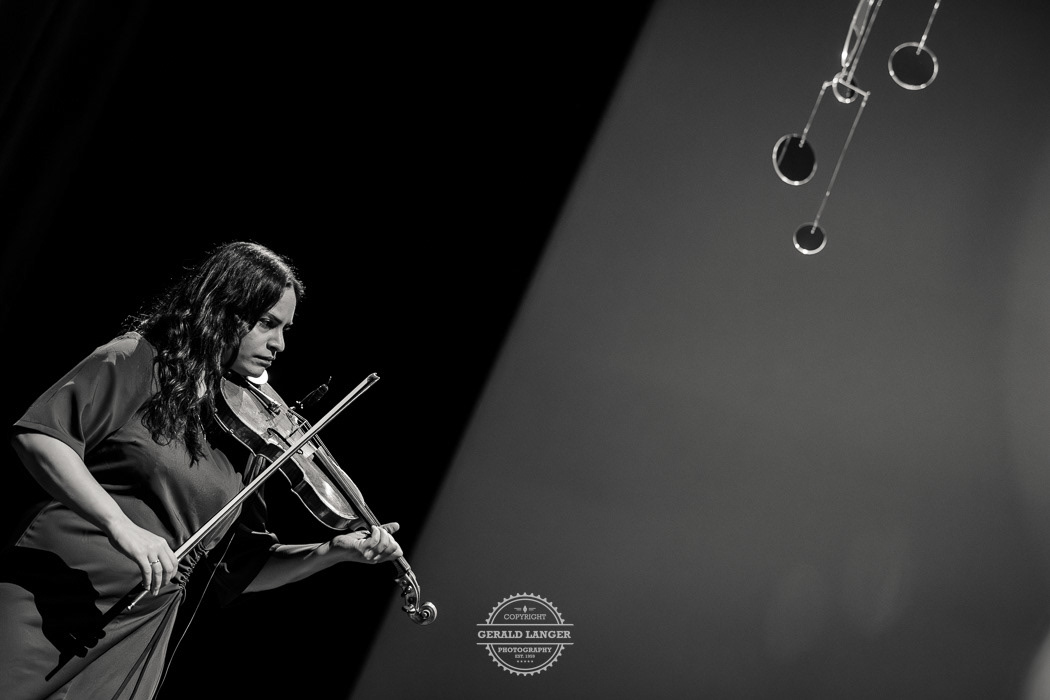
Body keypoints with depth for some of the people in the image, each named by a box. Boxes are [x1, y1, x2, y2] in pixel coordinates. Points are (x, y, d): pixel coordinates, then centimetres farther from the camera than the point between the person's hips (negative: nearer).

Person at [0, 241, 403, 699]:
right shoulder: (140, 361, -5)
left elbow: (241, 567, 11)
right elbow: (37, 434, -18)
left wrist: (336, 551, -3)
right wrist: (120, 525, -26)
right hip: (45, 600, -4)